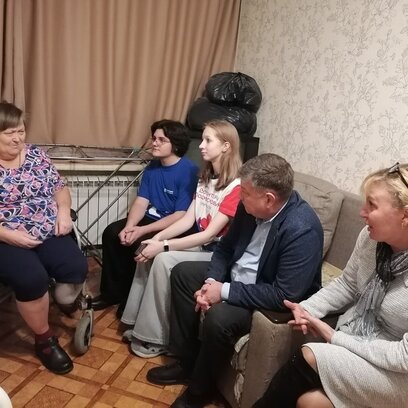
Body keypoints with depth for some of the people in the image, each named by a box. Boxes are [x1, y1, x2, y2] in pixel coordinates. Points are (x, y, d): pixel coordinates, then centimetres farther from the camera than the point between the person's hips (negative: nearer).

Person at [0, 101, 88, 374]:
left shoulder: (36, 154, 7)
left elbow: (59, 187, 14)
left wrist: (64, 211, -6)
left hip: (48, 234, 4)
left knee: (77, 267, -20)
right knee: (31, 278, -29)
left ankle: (68, 306, 15)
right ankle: (45, 339, -3)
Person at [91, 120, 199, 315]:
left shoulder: (189, 171, -18)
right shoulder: (152, 167, 6)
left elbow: (181, 216, -22)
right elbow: (141, 201, 2)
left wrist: (142, 230, -25)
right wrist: (129, 226, -18)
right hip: (151, 218, 7)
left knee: (140, 244, -29)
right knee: (111, 233, -10)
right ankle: (112, 292, 5)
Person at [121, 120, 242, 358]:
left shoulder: (236, 187, -19)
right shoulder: (205, 178, 10)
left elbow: (210, 234, -22)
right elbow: (188, 220, 5)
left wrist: (164, 245, -23)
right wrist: (158, 238, -10)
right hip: (200, 245, 8)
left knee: (164, 260, -24)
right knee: (149, 252, -10)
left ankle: (157, 339, -9)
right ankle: (139, 323, 2)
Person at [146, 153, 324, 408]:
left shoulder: (302, 230, -32)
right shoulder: (251, 207, -10)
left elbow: (284, 296, -32)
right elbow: (226, 247, 4)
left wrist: (224, 291, -26)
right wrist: (210, 282, -13)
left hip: (275, 303, -8)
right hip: (236, 277, 8)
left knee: (218, 318, -31)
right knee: (182, 273, 6)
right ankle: (186, 362, 13)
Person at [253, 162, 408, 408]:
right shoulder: (371, 237, -9)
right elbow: (346, 285, 7)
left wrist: (335, 338, -18)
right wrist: (308, 308, -9)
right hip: (354, 338, 4)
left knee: (309, 358, -22)